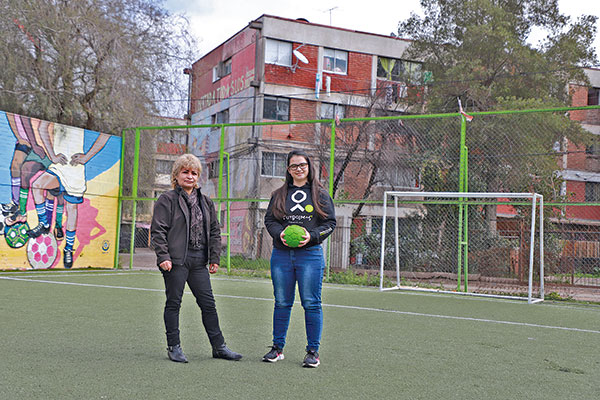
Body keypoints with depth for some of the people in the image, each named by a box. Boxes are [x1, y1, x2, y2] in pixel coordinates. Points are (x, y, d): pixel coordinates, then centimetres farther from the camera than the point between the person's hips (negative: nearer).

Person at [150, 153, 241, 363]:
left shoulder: (205, 202, 16)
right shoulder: (167, 200, -1)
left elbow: (214, 231, 18)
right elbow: (158, 230, -6)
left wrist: (214, 258, 11)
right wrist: (163, 257, -15)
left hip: (199, 260, 5)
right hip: (176, 260, -5)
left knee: (208, 303, 7)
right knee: (174, 303, 3)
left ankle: (219, 346, 13)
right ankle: (174, 347, 14)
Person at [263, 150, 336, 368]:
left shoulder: (320, 194, 6)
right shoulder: (279, 194, 12)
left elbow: (330, 222, 3)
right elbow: (269, 219, 11)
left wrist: (311, 235, -13)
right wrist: (280, 234, -10)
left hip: (310, 254, -2)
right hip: (281, 254, 2)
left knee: (311, 304, -2)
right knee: (282, 303, 9)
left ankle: (313, 351, 8)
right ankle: (277, 348, 20)